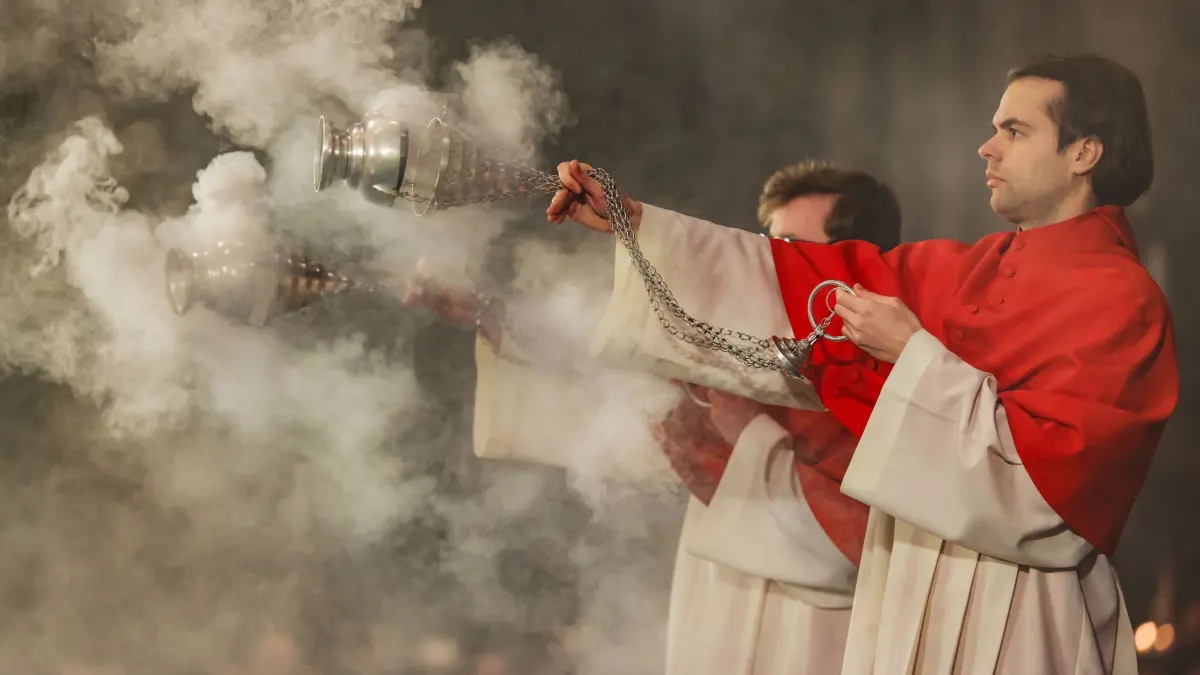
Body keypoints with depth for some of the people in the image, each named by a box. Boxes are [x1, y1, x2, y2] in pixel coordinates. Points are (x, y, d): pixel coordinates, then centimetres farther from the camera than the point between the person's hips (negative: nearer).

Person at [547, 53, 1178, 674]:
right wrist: (633, 221, 7)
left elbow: (1047, 472, -20)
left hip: (1005, 624, -7)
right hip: (912, 599, 7)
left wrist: (914, 356, -16)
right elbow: (804, 283, 11)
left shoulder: (1123, 300, -12)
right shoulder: (970, 270, 11)